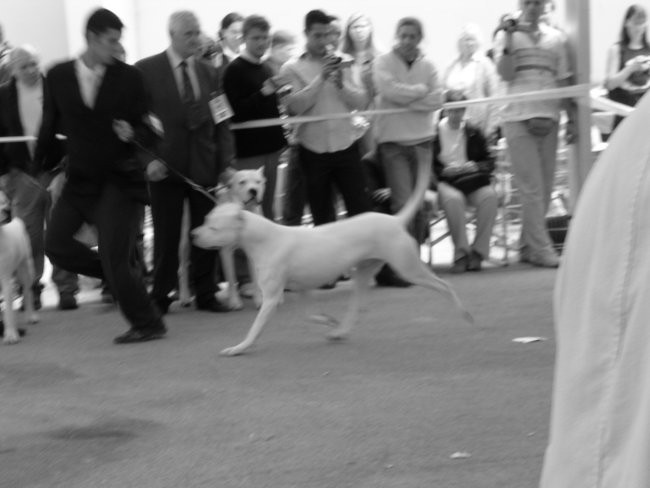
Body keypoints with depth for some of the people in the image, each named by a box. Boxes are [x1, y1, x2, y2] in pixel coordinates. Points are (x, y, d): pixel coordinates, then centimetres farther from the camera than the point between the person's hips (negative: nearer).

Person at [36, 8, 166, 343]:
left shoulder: (128, 77, -6)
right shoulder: (58, 76, -1)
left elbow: (143, 126, 0)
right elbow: (50, 126, 9)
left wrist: (131, 133, -21)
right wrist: (40, 166, 12)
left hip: (119, 177, -4)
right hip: (80, 178, 4)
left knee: (116, 258, -6)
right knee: (56, 244, -2)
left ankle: (147, 325, 10)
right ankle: (122, 273, 18)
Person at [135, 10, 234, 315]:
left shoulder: (209, 73, 10)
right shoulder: (146, 70, -2)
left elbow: (222, 122, 10)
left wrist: (227, 163, 1)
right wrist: (148, 158, -13)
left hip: (205, 165, 3)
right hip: (166, 166, -3)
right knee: (166, 237, 2)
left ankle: (205, 294, 17)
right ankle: (160, 297, 13)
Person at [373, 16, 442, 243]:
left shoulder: (428, 65, 8)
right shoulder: (383, 62, -1)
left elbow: (437, 99, -3)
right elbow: (391, 91, -17)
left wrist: (406, 101, -12)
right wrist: (421, 90, -5)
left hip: (422, 141, 4)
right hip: (393, 141, -4)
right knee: (403, 203, -12)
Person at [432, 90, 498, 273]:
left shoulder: (473, 132, 13)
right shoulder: (434, 132, 3)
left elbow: (489, 162, 13)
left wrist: (475, 166, -7)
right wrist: (445, 171, -14)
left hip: (472, 181, 3)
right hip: (445, 182, -3)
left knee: (490, 196, -31)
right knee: (453, 198, -39)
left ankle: (478, 252, -23)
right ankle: (461, 253, -28)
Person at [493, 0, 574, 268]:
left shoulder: (556, 38, 12)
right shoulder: (507, 35, 4)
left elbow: (563, 80, 14)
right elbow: (505, 74, -6)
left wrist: (571, 118, 10)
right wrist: (509, 37, -13)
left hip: (548, 117, 4)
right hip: (518, 118, -4)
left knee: (544, 188, 4)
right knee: (532, 189, -8)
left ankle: (527, 247, 13)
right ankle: (541, 250, -8)